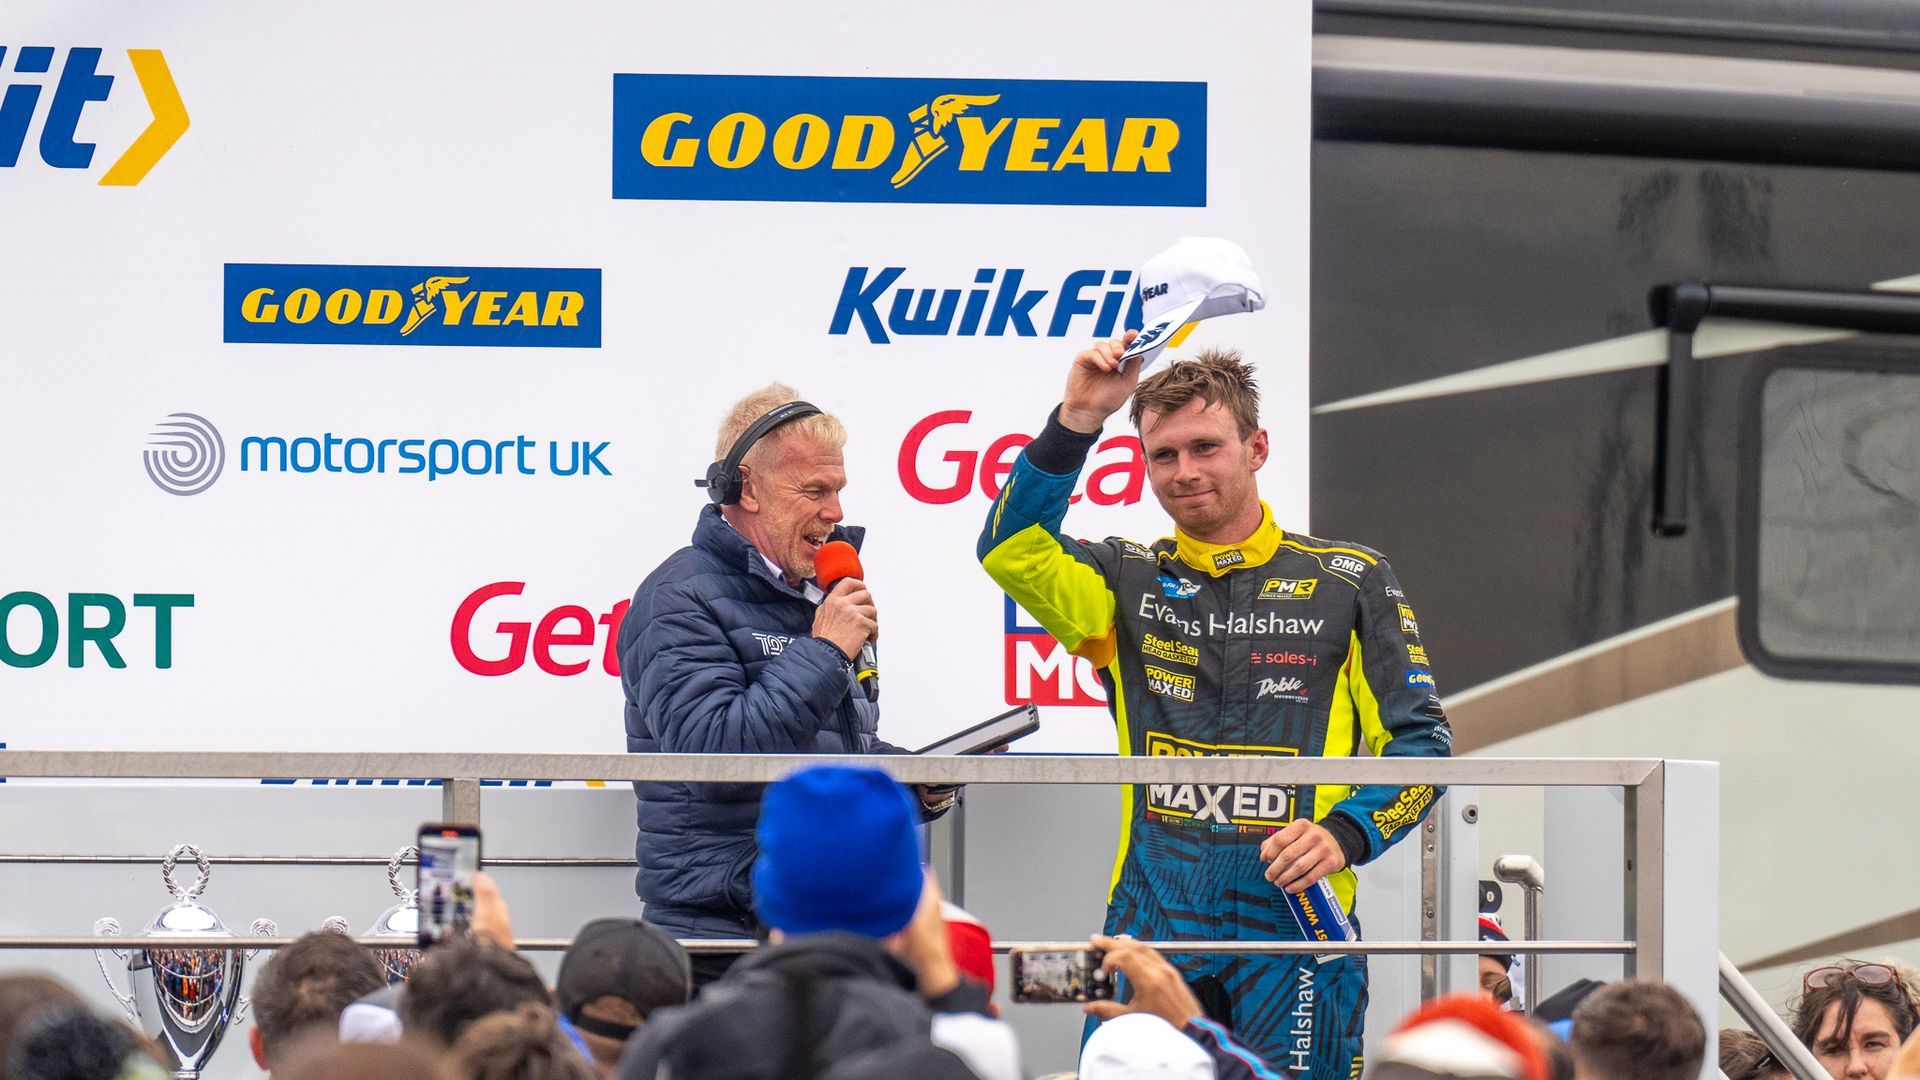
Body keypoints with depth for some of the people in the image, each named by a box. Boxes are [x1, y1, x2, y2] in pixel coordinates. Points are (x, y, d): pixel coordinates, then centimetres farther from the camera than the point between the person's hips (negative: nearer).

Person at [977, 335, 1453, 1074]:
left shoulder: (1348, 583, 8)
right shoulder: (1130, 581, 12)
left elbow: (1420, 742, 6)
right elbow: (1011, 551, -7)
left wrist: (1345, 834, -12)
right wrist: (1077, 421, -15)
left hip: (1295, 927, -2)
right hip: (1153, 921, 2)